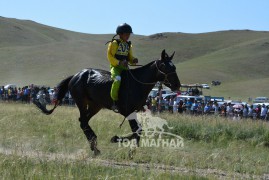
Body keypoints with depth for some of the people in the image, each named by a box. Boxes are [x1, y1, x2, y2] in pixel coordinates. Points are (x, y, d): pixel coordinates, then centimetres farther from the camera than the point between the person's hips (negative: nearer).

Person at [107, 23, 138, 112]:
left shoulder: (128, 45, 16)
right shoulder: (114, 43, -5)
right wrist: (119, 62, -21)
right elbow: (110, 56, -10)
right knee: (117, 79, -34)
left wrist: (133, 60, -4)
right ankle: (114, 102, -28)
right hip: (115, 66, -7)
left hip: (125, 67, 7)